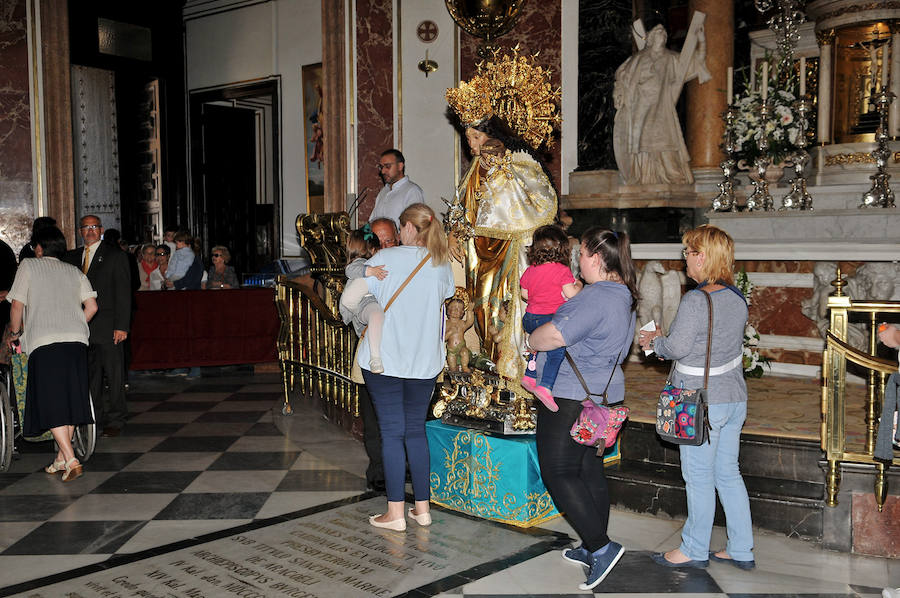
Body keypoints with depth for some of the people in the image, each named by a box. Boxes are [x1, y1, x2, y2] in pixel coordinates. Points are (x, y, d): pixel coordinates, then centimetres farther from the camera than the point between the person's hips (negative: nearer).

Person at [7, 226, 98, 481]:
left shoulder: (29, 266, 9)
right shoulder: (75, 271, 19)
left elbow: (17, 305, 4)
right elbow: (92, 307, 11)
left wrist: (15, 332, 17)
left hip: (44, 341, -4)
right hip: (77, 339, 5)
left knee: (51, 402, -6)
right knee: (70, 398, 10)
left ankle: (70, 459, -16)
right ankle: (62, 458, 17)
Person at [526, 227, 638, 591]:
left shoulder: (596, 297, -21)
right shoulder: (623, 296, 12)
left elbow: (554, 335, -26)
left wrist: (531, 341, -6)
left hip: (573, 398, -10)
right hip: (604, 394, 10)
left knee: (558, 472, -3)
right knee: (590, 471, 15)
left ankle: (601, 547, -4)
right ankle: (593, 549, 24)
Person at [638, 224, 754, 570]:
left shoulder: (695, 301, -21)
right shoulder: (737, 298, 5)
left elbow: (677, 347, -19)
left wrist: (655, 340, 2)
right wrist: (662, 340, 11)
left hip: (702, 402, -8)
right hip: (734, 398, 8)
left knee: (699, 478, 6)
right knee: (728, 473, 17)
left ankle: (695, 550, 21)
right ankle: (741, 551, 25)